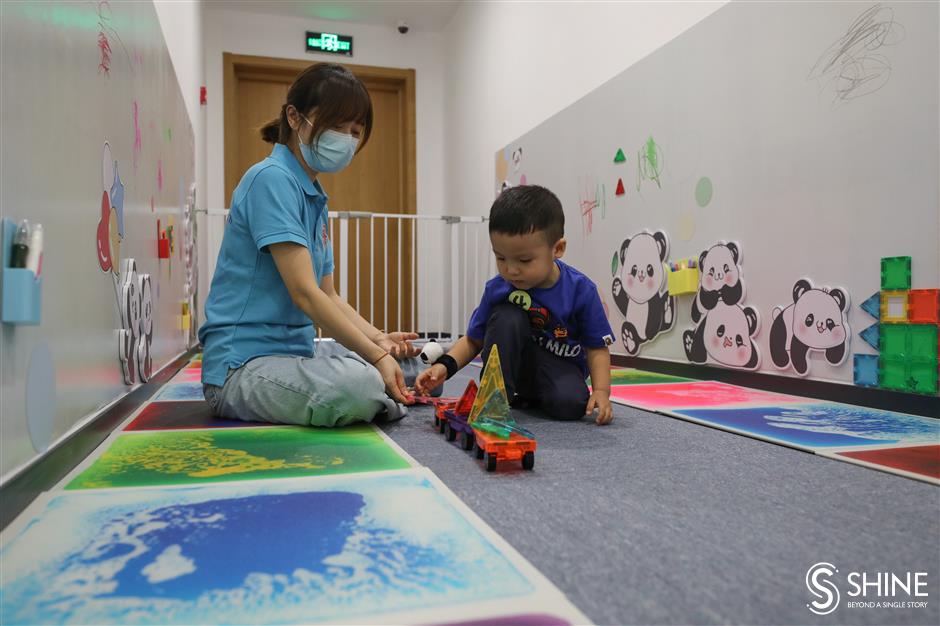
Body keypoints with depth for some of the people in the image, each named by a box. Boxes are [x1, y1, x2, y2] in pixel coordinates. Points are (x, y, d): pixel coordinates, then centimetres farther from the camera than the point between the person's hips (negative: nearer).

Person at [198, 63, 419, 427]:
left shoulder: (316, 198, 15)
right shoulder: (272, 179, -14)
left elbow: (328, 295, 12)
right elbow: (304, 292, -23)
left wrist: (378, 339, -4)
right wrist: (375, 355, -24)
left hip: (296, 349, 9)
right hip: (241, 365, -9)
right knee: (360, 385, -35)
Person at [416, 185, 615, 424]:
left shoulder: (581, 290, -18)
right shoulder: (496, 289, -13)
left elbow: (597, 347, -10)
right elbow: (473, 340, -5)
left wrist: (601, 391, -24)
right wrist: (445, 365, -22)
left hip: (560, 365, 0)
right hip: (513, 363, 1)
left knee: (571, 404, -31)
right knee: (507, 317, -26)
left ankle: (531, 397, 3)